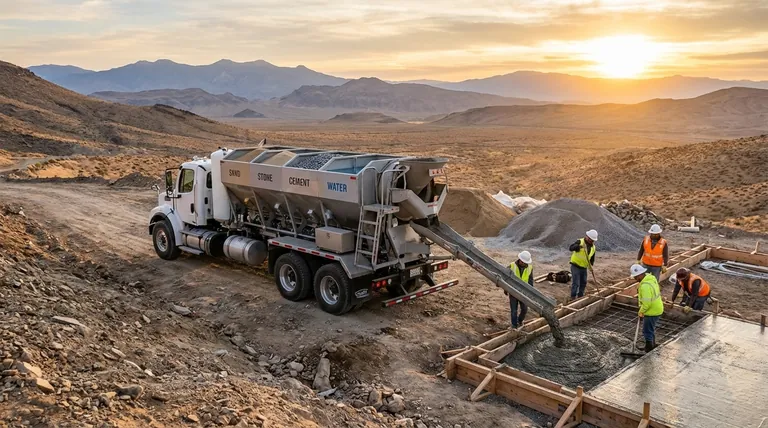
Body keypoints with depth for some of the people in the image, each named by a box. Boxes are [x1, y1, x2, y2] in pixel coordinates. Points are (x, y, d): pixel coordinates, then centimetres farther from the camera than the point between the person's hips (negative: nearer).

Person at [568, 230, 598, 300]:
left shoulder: (593, 247, 7)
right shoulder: (580, 242, -13)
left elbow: (592, 258, 15)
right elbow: (570, 248, -29)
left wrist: (591, 265, -6)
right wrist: (579, 246, -47)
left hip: (584, 267, 7)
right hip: (575, 266, -7)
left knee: (583, 283, 15)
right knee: (576, 283, -9)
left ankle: (580, 297, 30)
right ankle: (573, 298, -1)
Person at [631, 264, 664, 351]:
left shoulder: (645, 286, -30)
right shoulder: (651, 278, 1)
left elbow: (647, 303, -29)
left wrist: (641, 312, -13)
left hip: (652, 312, -10)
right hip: (657, 309, 10)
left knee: (647, 331, 4)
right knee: (651, 329, 26)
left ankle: (649, 350, 14)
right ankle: (653, 346, 42)